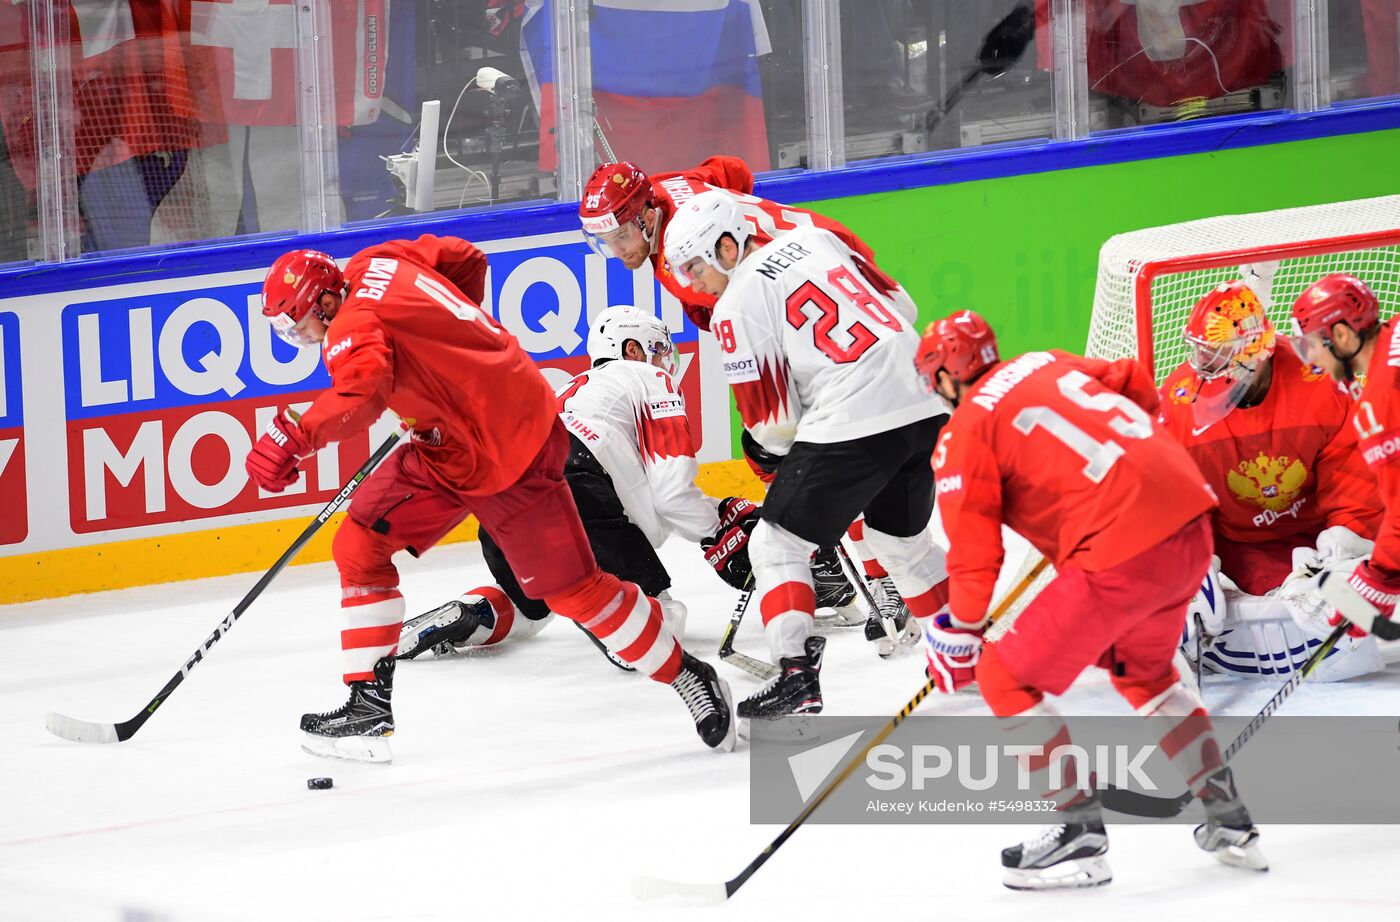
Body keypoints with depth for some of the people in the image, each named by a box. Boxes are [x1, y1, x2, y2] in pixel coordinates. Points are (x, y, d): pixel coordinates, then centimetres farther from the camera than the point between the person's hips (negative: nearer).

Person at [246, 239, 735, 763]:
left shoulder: (355, 324, -23)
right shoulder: (376, 265, 3)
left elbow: (360, 392, -44)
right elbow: (465, 259, 16)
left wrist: (297, 437, -52)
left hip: (504, 454, -10)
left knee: (571, 589, -5)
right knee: (359, 547, 3)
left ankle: (687, 678, 12)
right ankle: (368, 707, 7)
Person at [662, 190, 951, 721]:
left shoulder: (736, 307, -3)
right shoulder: (813, 239, 16)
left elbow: (773, 422, 0)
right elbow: (897, 305, 21)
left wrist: (786, 445, 21)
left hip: (853, 425, -7)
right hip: (927, 410, 7)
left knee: (777, 545, 3)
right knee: (901, 538, 28)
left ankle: (797, 675, -10)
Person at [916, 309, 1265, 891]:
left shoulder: (963, 435, 0)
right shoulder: (1046, 364, 18)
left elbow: (975, 548, -2)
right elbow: (1137, 387, 27)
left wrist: (959, 633, 9)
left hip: (1121, 554, -8)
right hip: (1191, 521, 8)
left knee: (1007, 678, 4)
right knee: (1142, 668, 33)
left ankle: (1081, 833, 3)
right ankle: (1228, 819, 33)